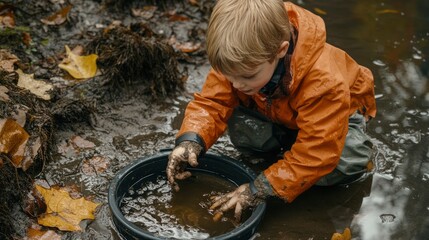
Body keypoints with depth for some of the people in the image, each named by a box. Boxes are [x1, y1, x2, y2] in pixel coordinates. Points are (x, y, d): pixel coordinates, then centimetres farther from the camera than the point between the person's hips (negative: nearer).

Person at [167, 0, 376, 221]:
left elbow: (316, 154, -41)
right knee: (240, 131, -26)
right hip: (276, 114, 4)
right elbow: (212, 101, -20)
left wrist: (259, 190, -42)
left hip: (335, 114, -4)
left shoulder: (323, 82, -43)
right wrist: (190, 140, -40)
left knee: (349, 163, -33)